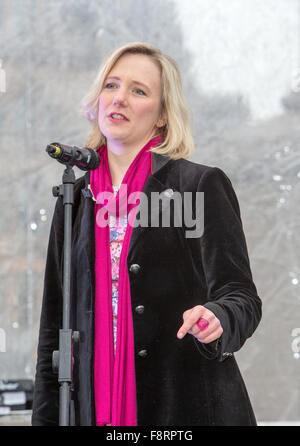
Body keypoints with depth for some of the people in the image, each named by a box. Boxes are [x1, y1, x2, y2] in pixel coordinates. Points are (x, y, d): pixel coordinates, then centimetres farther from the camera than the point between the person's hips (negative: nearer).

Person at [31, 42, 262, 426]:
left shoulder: (202, 184, -1)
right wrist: (45, 418, 8)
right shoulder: (75, 198, 12)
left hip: (192, 408, -4)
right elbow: (55, 322, 14)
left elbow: (241, 297, -6)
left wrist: (215, 319, -28)